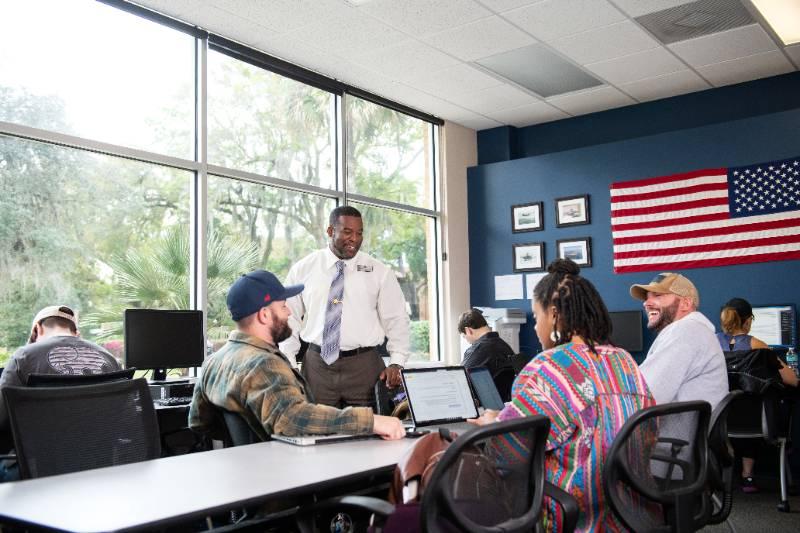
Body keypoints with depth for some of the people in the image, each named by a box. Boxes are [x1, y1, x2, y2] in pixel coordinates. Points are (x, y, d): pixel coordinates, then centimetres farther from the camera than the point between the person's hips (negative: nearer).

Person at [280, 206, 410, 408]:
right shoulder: (303, 269, 4)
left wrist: (396, 363, -8)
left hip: (364, 366, -1)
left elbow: (396, 320, 4)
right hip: (317, 364, 1)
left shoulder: (379, 272, 2)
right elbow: (289, 319, 8)